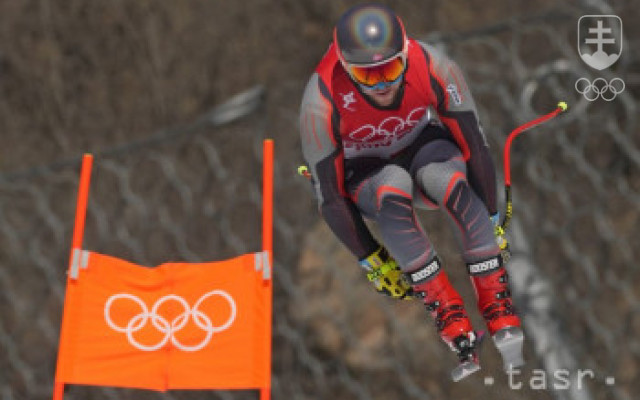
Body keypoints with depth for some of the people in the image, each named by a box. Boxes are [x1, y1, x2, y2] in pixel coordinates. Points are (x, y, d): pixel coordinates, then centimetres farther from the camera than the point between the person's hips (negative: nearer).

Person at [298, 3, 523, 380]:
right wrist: (373, 262, -18)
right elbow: (330, 197, -22)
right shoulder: (322, 102, -31)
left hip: (422, 145, 1)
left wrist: (492, 223, -14)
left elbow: (476, 147, -17)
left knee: (450, 180, -34)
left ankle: (502, 311, -27)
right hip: (363, 171, -1)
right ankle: (452, 320, -30)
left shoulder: (432, 67, -28)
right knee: (392, 188, -37)